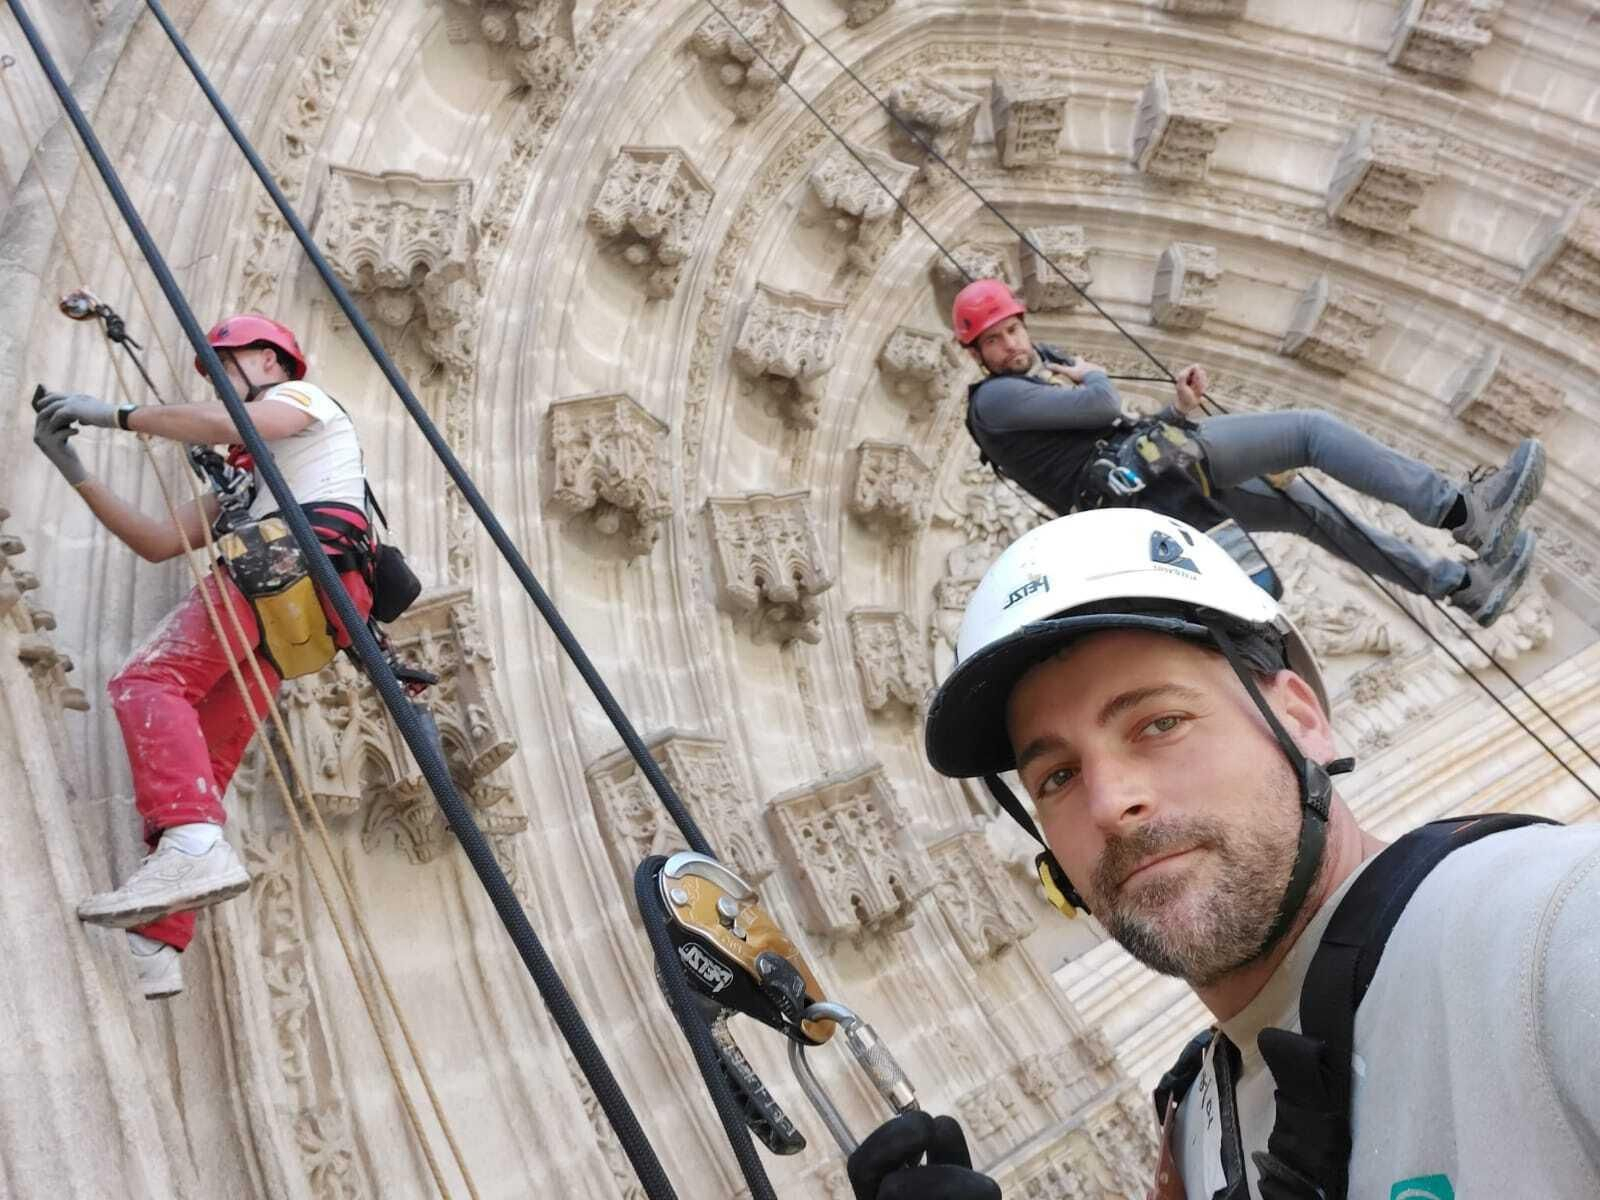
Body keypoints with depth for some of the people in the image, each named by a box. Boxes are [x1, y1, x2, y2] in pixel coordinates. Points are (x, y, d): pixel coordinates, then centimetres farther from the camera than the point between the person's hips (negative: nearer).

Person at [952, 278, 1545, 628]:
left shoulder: (1047, 368, 27)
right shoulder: (995, 398, -5)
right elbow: (1104, 407, -17)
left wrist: (1180, 408, 9)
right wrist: (1091, 376, 6)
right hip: (1146, 471, -10)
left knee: (1304, 507, 14)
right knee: (1312, 429, -11)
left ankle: (1467, 585, 21)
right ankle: (1463, 510, -13)